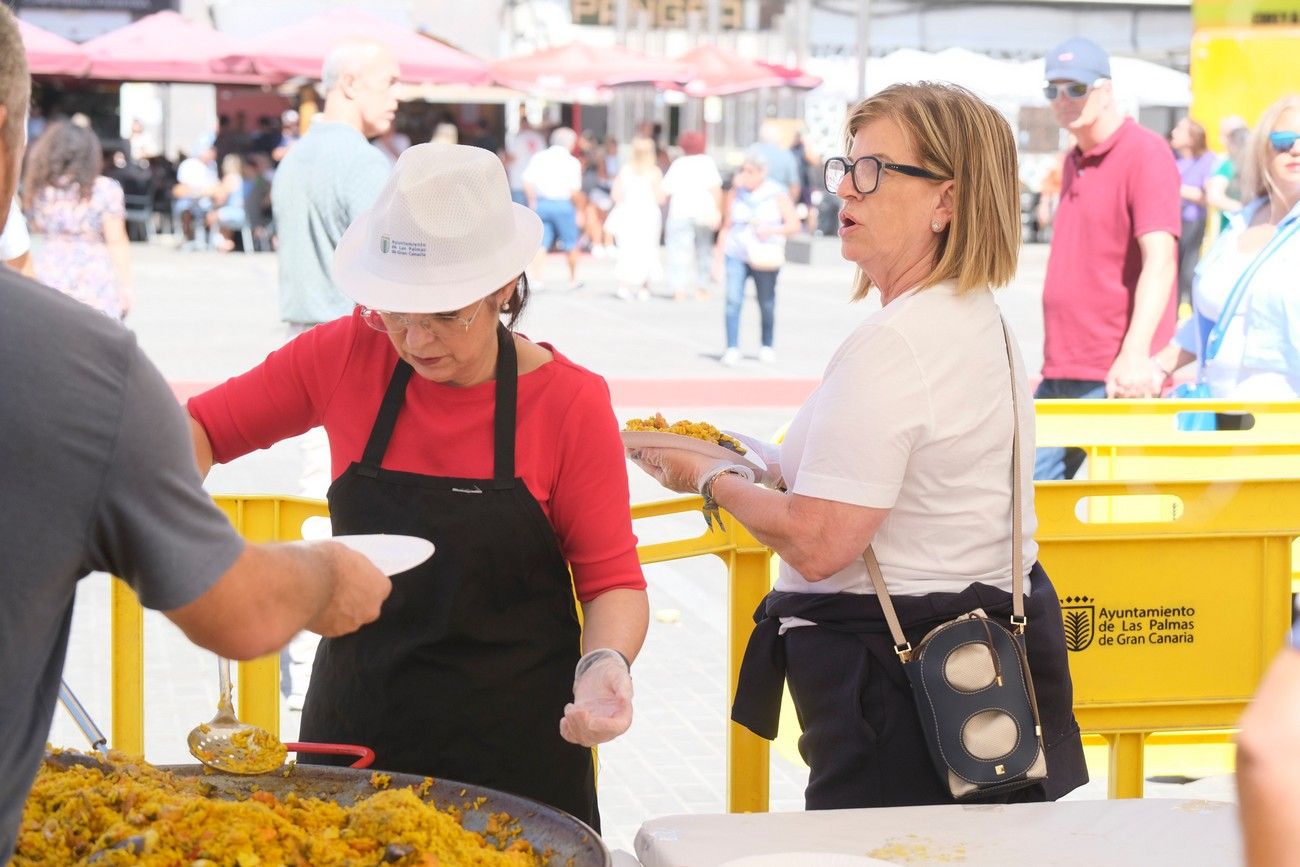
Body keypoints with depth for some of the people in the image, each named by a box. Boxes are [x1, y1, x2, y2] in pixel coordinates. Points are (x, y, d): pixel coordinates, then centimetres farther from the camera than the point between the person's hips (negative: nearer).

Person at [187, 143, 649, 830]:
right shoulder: (346, 357, -6)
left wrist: (605, 662, -26)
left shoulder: (571, 403, -12)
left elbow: (612, 580, -6)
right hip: (354, 727, 2)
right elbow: (202, 428, 3)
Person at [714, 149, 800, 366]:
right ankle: (732, 349, -16)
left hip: (764, 257, -1)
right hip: (736, 254, 1)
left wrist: (772, 230, -16)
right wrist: (720, 250, 10)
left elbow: (794, 225, -1)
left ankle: (767, 347, 28)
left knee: (767, 304, 9)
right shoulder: (735, 192, 5)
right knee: (733, 300, -14)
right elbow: (727, 224, 12)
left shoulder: (777, 194, -1)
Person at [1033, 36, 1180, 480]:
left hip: (1118, 379, -9)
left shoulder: (1144, 153, -9)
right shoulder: (1074, 162, 18)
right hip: (1060, 376, 9)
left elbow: (1160, 260, -20)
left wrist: (1135, 353, -31)